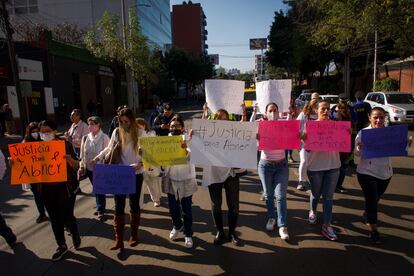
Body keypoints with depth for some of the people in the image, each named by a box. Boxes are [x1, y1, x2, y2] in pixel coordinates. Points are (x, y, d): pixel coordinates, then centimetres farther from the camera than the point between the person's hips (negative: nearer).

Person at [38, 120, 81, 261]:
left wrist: (70, 159, -32)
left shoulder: (65, 144, -9)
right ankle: (62, 246, 30)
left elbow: (76, 166, -11)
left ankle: (75, 233, 34)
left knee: (66, 217, 0)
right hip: (47, 188, 4)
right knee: (54, 219, 12)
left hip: (65, 187, -4)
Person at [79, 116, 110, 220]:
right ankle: (100, 208, 31)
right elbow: (82, 153, 7)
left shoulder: (104, 138, -12)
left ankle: (101, 210, 14)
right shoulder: (86, 138, 2)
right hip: (89, 167, 5)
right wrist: (81, 166, 5)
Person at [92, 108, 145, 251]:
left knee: (134, 204, 12)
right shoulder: (117, 132, -2)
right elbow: (109, 149, 10)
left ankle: (134, 234, 30)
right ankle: (119, 239, 12)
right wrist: (97, 158, -3)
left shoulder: (140, 133, -8)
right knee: (119, 206, 3)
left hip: (136, 174, -2)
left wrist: (140, 164, -28)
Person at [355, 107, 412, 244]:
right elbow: (357, 153, -10)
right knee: (372, 199, -4)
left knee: (375, 198, 21)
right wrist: (359, 148, -32)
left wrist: (406, 144, -17)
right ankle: (373, 229, 13)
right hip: (367, 172, -4)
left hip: (385, 172, 4)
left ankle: (367, 214, 51)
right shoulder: (363, 132, -12)